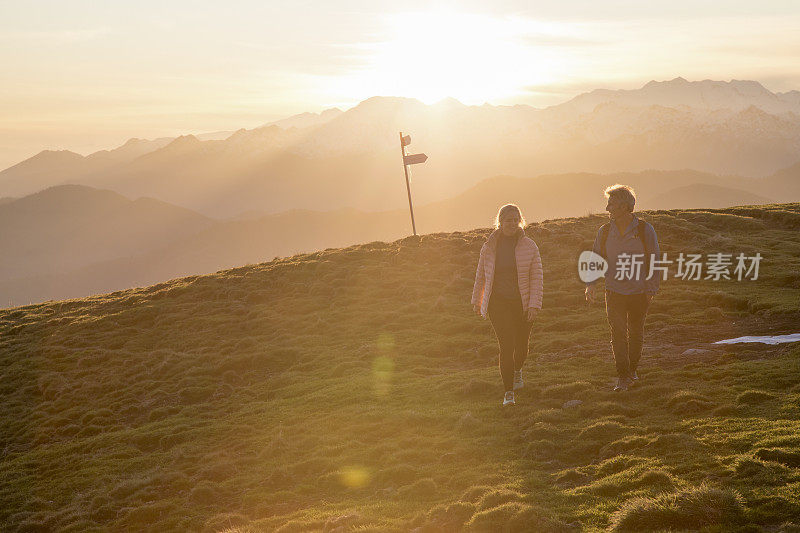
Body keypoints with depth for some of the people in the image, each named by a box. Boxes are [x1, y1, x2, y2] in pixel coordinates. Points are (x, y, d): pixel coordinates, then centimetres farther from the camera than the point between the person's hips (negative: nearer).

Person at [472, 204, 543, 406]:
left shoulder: (529, 246, -3)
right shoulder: (490, 247, 0)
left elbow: (536, 277, -4)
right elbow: (481, 275, 12)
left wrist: (534, 305, -12)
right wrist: (476, 301, 18)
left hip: (522, 303, 1)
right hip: (498, 303, -1)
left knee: (521, 346, 13)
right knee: (506, 346, -13)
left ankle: (517, 370, 48)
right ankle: (508, 393, -11)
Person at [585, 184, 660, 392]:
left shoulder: (645, 231, -8)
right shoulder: (604, 232, 0)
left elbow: (654, 262, -1)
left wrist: (651, 290, -3)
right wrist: (591, 284, -6)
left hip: (639, 293, -1)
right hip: (615, 292, 1)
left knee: (636, 334, 11)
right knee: (618, 334, -6)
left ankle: (632, 369, 30)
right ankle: (622, 377, -2)